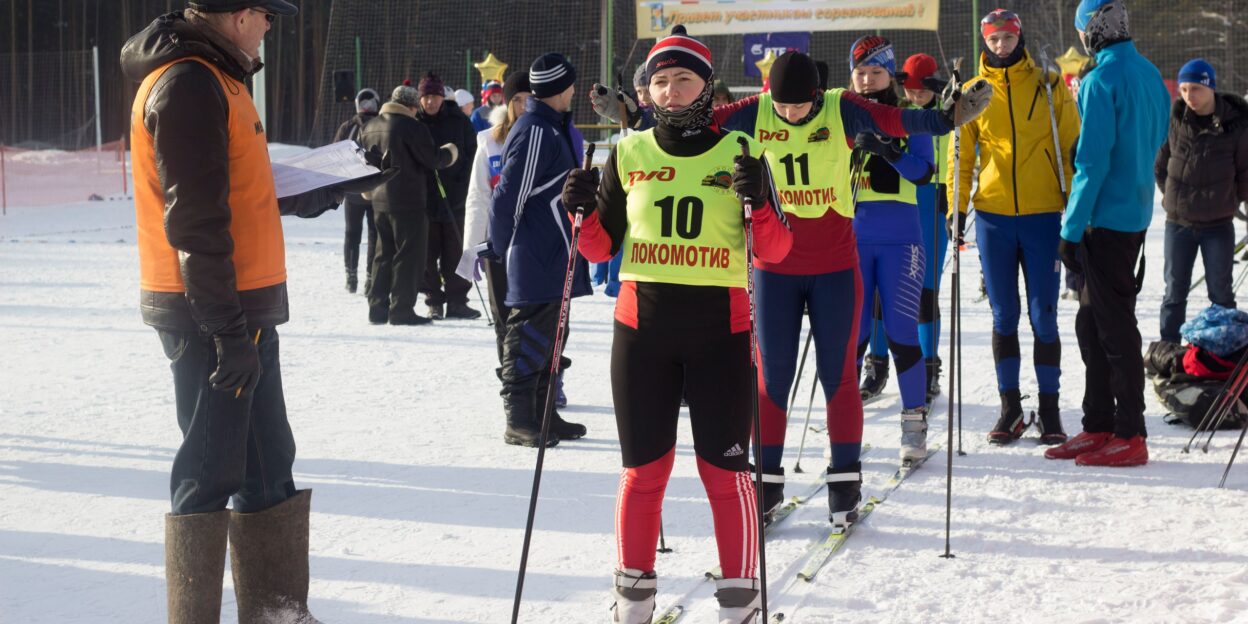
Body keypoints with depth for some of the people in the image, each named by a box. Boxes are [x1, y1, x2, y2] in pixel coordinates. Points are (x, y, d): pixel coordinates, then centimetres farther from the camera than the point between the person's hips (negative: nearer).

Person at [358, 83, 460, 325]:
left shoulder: (370, 127, 11)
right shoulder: (412, 127, -14)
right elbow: (433, 159, -12)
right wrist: (450, 152, 7)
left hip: (380, 201, 8)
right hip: (409, 202, -8)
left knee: (384, 255, 15)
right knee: (409, 256, -1)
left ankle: (378, 307, 14)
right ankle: (401, 309, -3)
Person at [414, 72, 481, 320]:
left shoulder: (459, 122, 3)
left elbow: (471, 156, 6)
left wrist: (461, 186, -5)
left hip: (455, 199, 0)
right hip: (423, 198, 0)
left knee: (455, 252, 0)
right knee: (428, 253, 3)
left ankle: (456, 301, 7)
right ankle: (434, 301, 11)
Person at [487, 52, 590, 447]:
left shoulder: (553, 127, 15)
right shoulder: (535, 133, -18)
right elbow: (508, 196, -19)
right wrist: (504, 249, -8)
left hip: (554, 260, 10)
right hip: (537, 262, -10)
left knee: (548, 338, 15)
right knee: (530, 338, -5)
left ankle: (542, 415, 23)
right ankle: (519, 421, 0)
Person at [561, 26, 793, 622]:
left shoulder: (739, 153, 1)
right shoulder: (629, 153, 6)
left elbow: (774, 250, -1)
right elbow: (599, 247, 11)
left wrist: (758, 200, -18)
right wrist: (585, 210, -8)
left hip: (721, 327, -1)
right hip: (642, 325, 2)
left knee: (724, 468, 0)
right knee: (644, 468, 5)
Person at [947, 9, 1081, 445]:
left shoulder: (1049, 86, 3)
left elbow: (1072, 147, 4)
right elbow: (961, 157, 11)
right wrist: (955, 209, 3)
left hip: (1043, 215, -2)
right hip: (993, 216, 2)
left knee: (1044, 316, 0)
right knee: (1003, 315, 6)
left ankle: (1049, 409, 8)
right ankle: (1009, 407, 15)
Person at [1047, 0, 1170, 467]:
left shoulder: (1102, 80, -16)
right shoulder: (1150, 74, 11)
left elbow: (1093, 159, -19)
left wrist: (1072, 229, -15)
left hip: (1107, 215, -9)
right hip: (1137, 212, 9)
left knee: (1114, 327, -3)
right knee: (1092, 323, 15)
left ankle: (1129, 436, 1)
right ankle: (1098, 426, 20)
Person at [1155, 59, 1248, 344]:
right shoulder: (1175, 118, -5)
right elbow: (1159, 163, 8)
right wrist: (1171, 194, 8)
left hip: (1218, 224, -2)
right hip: (1178, 222, 2)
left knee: (1221, 292, 7)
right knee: (1174, 291, 9)